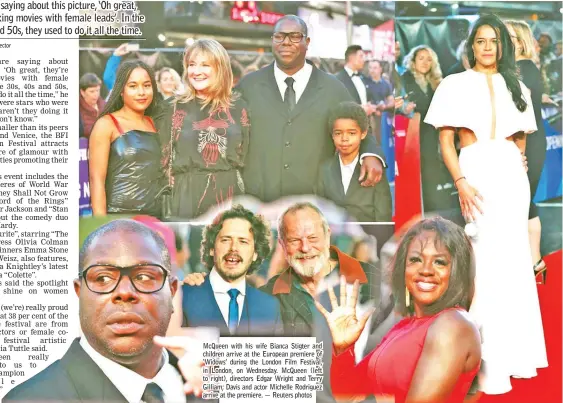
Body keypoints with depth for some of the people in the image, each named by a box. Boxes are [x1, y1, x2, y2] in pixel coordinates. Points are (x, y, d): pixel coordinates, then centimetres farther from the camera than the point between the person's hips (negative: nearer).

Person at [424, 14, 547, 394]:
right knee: (488, 256, -8)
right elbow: (445, 141, -2)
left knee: (514, 257, 5)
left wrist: (518, 167, 3)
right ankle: (491, 362, -2)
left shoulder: (516, 87, 16)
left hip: (512, 173, 4)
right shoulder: (456, 85, 4)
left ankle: (515, 351, 16)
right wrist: (461, 182, -13)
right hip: (477, 170, -4)